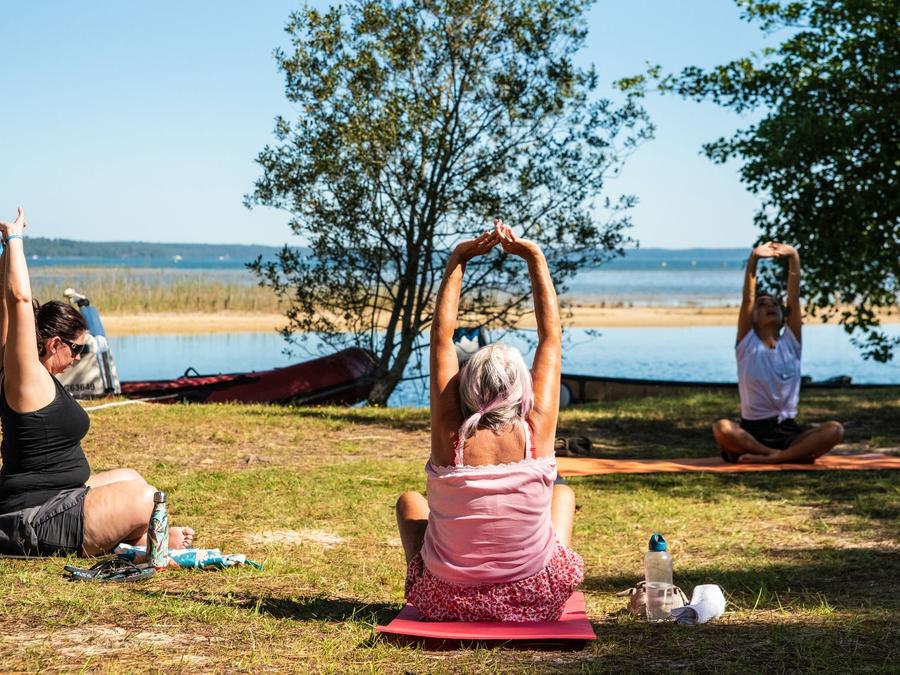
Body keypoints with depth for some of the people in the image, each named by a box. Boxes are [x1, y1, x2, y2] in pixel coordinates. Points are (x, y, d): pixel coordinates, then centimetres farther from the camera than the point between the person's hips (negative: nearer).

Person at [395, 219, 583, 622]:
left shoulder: (449, 433, -15)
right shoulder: (536, 432, -15)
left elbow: (441, 336, -5)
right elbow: (551, 336, -4)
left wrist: (457, 261, 0)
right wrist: (535, 258, 1)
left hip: (447, 601, 0)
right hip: (536, 602, 0)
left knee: (410, 502, 28)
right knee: (564, 493, 29)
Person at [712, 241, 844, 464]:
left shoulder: (790, 342, 8)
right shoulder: (747, 344, 4)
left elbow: (794, 297, -2)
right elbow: (747, 299, -8)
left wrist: (793, 258, -13)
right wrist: (753, 259, -19)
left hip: (788, 431, 2)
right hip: (752, 430, -2)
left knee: (835, 430, -25)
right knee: (722, 429, -36)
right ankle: (793, 454, -27)